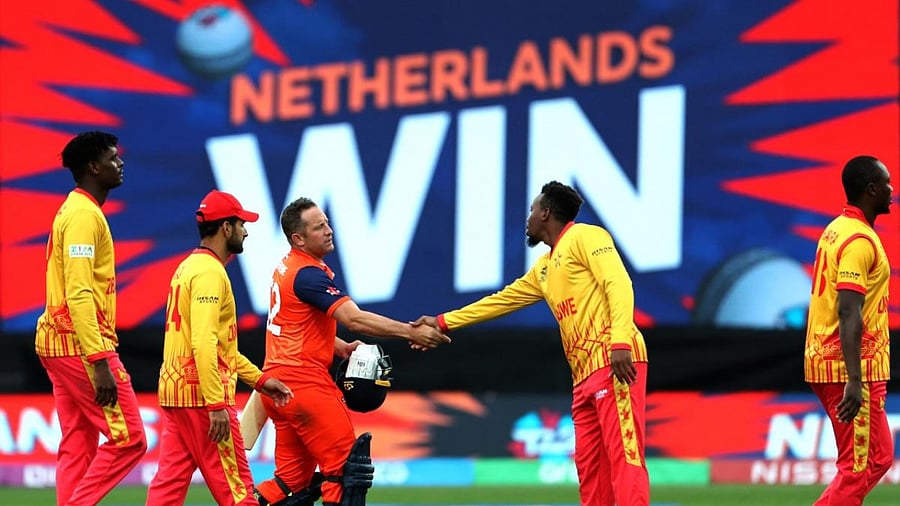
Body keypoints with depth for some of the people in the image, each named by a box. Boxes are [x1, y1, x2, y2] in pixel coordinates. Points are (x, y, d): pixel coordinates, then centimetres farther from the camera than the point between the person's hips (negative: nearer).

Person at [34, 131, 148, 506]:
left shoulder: (72, 210, 18)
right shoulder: (85, 215, -13)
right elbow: (79, 294, -21)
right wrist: (100, 362, -25)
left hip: (57, 344, 10)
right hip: (82, 344, -10)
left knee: (78, 446, 8)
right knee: (128, 439, -8)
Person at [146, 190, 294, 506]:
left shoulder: (188, 267, 19)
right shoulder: (210, 272, -13)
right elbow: (204, 344, -24)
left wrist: (259, 379, 24)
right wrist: (217, 405, -26)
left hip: (174, 391, 10)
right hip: (202, 395, -10)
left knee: (170, 480, 6)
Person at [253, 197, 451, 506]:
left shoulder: (286, 267, 14)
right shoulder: (308, 274, -16)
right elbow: (353, 318, -25)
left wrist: (341, 348, 8)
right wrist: (411, 333, -27)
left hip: (278, 382, 10)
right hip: (303, 381, -10)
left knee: (293, 478, 13)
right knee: (346, 463, -7)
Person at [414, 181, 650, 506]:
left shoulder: (585, 236, 0)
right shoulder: (544, 267, 26)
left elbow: (619, 285, -13)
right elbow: (502, 299, 36)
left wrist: (620, 342, -26)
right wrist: (442, 323, 39)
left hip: (614, 361, -9)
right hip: (585, 373, 9)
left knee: (622, 453, -15)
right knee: (589, 464, 4)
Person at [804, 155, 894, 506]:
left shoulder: (836, 229, 14)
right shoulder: (860, 239, -16)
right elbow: (849, 312, -24)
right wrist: (854, 381, -29)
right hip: (853, 368, -10)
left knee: (878, 457, 15)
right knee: (858, 467, -5)